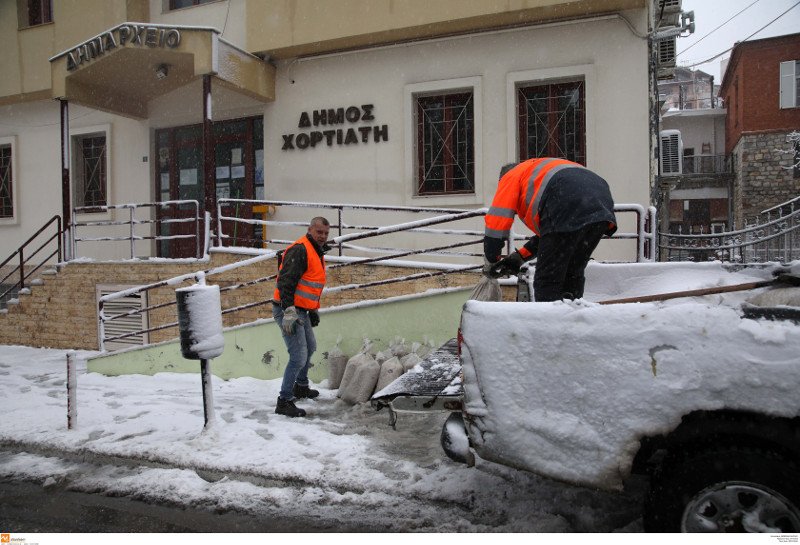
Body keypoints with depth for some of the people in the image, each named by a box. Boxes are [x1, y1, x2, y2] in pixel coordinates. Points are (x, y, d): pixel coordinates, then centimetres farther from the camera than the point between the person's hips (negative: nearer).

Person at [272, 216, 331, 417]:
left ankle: (301, 387, 44)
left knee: (310, 348, 25)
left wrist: (313, 310, 28)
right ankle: (284, 401, -2)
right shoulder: (299, 250, -17)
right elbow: (286, 282, -26)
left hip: (301, 311, 11)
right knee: (299, 357, -12)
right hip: (288, 311, -11)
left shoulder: (317, 253, 16)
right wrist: (289, 312, -31)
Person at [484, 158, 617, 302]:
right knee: (573, 275, 19)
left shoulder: (510, 176, 24)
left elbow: (496, 222, 14)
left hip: (569, 213, -7)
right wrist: (520, 256, 38)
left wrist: (490, 262, 24)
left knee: (547, 281, 0)